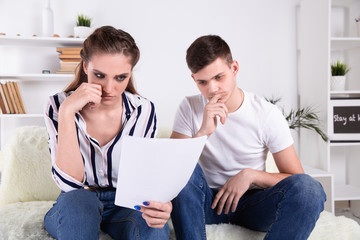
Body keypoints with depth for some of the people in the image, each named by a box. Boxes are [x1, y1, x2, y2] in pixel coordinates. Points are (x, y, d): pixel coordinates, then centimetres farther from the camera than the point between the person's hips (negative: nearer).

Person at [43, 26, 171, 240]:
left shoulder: (144, 111, -9)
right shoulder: (59, 105, -12)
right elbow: (70, 183, -21)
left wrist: (158, 203, -28)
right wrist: (67, 113, -29)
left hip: (125, 205, 1)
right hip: (74, 207, 0)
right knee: (78, 199, -34)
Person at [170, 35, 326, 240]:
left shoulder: (267, 114, -8)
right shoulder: (190, 108, -4)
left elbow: (296, 178, -4)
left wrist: (250, 175, -19)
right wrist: (203, 132, -27)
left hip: (250, 203, 0)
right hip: (207, 202, 0)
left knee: (309, 189, -28)